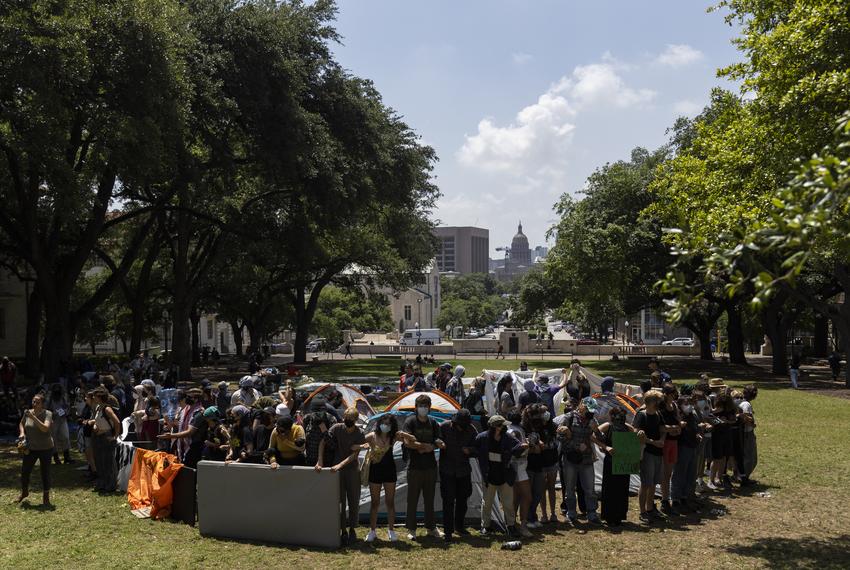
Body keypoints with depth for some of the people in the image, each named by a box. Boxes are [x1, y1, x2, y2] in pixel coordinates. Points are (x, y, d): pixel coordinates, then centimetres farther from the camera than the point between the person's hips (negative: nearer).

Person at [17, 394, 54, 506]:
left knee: (45, 473, 3)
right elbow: (21, 424, 19)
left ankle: (46, 497, 18)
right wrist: (22, 433, -1)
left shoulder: (47, 414, -14)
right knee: (24, 471, 11)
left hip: (45, 448, -4)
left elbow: (45, 428, -28)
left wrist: (33, 417, -30)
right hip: (30, 448, 4)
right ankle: (24, 492, 38)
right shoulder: (28, 413, 0)